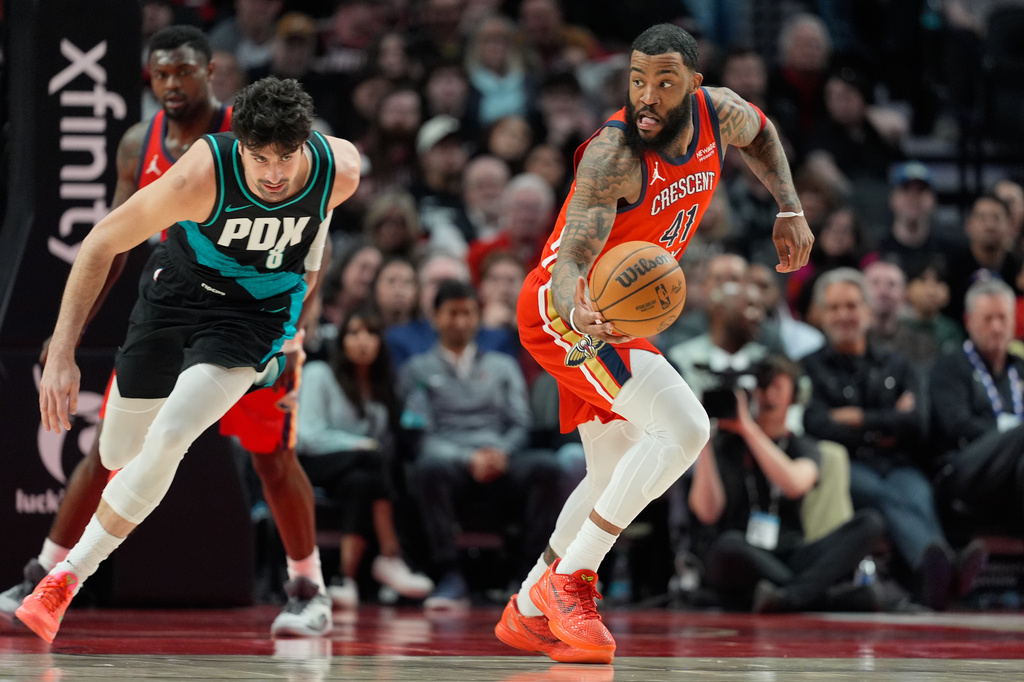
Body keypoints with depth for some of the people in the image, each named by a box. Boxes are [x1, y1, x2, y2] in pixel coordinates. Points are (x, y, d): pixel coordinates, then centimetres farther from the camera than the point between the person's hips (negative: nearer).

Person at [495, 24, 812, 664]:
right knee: (685, 427, -25)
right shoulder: (613, 155, -29)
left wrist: (790, 211, 12)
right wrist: (578, 311, -57)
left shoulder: (718, 112, -7)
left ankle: (527, 612, 29)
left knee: (619, 477, 17)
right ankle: (570, 579, -17)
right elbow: (571, 261, -37)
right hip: (561, 308, -9)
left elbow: (759, 132, 19)